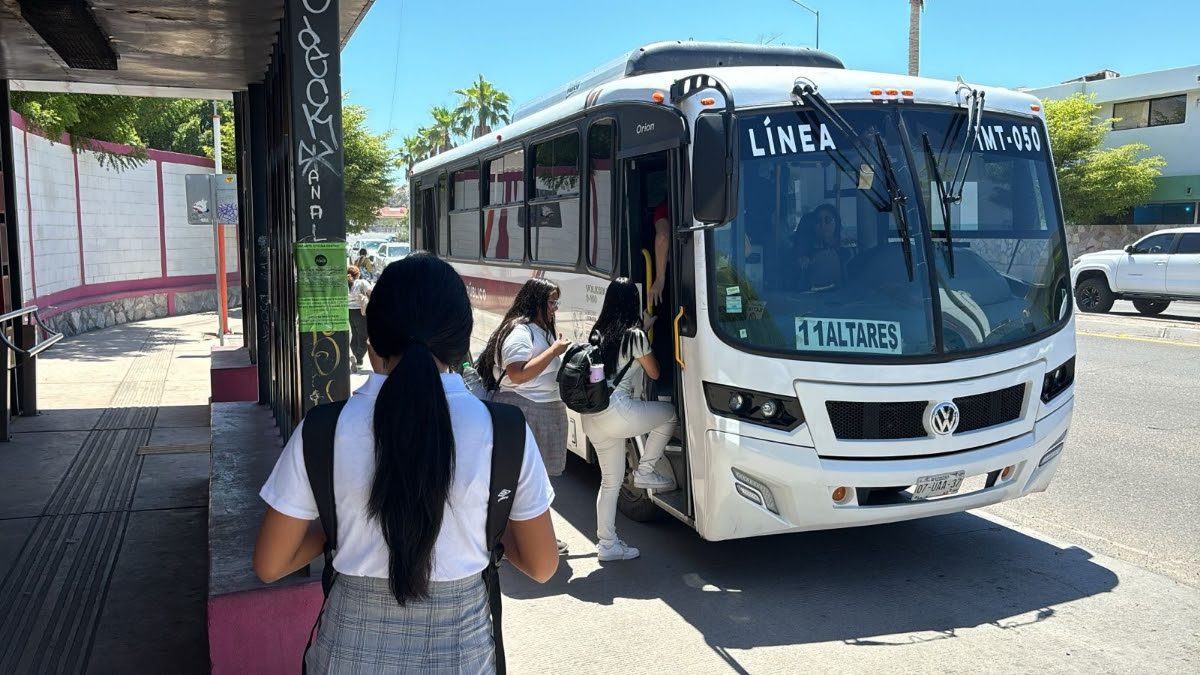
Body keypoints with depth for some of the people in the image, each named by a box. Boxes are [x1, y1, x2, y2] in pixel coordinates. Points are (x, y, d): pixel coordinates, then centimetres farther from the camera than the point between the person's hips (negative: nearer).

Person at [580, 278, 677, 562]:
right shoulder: (634, 336, -7)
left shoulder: (599, 333, 14)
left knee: (610, 480, 17)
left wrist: (644, 328, 30)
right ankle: (645, 471, 14)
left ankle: (607, 544, 21)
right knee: (670, 413, 16)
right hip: (617, 411, -8)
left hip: (593, 417, 8)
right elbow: (654, 373, 7)